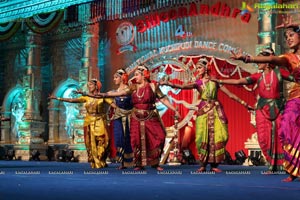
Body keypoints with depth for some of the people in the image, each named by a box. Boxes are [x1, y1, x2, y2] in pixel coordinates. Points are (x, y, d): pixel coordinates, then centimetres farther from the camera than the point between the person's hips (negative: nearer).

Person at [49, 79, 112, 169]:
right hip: (89, 122, 3)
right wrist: (57, 98, 0)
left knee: (101, 142, -6)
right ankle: (95, 163, 7)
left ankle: (102, 162, 6)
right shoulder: (86, 98, 9)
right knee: (91, 143, 0)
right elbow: (72, 100, 5)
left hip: (100, 122, -3)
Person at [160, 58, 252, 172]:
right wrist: (169, 84, -24)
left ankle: (214, 164, 3)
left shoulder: (215, 81, 8)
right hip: (204, 110, 0)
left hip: (216, 110, 0)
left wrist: (242, 102, 6)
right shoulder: (197, 83, 8)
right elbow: (182, 86, -8)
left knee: (217, 136, -4)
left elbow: (230, 94, 10)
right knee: (203, 137, -5)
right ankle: (203, 165, 1)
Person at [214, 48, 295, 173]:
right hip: (263, 109, 3)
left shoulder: (279, 72, 2)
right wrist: (219, 81, -6)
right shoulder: (258, 76, 6)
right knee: (264, 138, -3)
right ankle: (272, 165, 9)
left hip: (278, 108, -2)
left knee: (280, 138, -4)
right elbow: (238, 81, -1)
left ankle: (282, 166, 7)